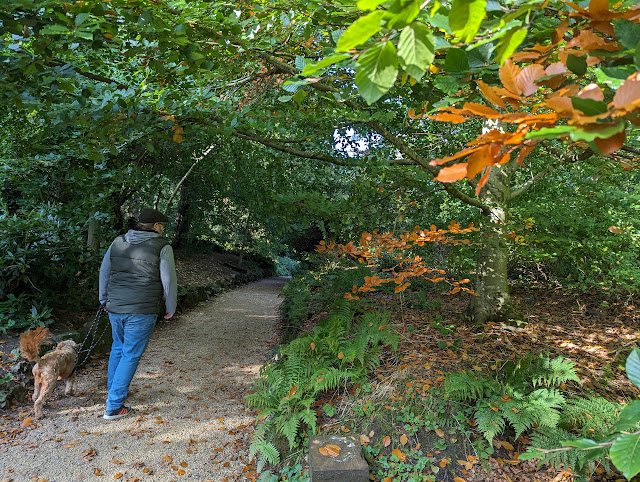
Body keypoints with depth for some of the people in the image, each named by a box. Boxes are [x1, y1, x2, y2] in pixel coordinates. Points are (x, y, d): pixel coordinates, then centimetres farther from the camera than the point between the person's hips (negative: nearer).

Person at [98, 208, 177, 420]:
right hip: (142, 311, -6)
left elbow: (104, 272, 16)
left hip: (115, 307, 6)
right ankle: (114, 406, 10)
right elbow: (169, 280, -8)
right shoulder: (162, 247, -8)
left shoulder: (118, 242, 8)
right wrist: (171, 307, 5)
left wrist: (105, 299, 29)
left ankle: (112, 391, 41)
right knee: (131, 355, 5)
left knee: (118, 348, 26)